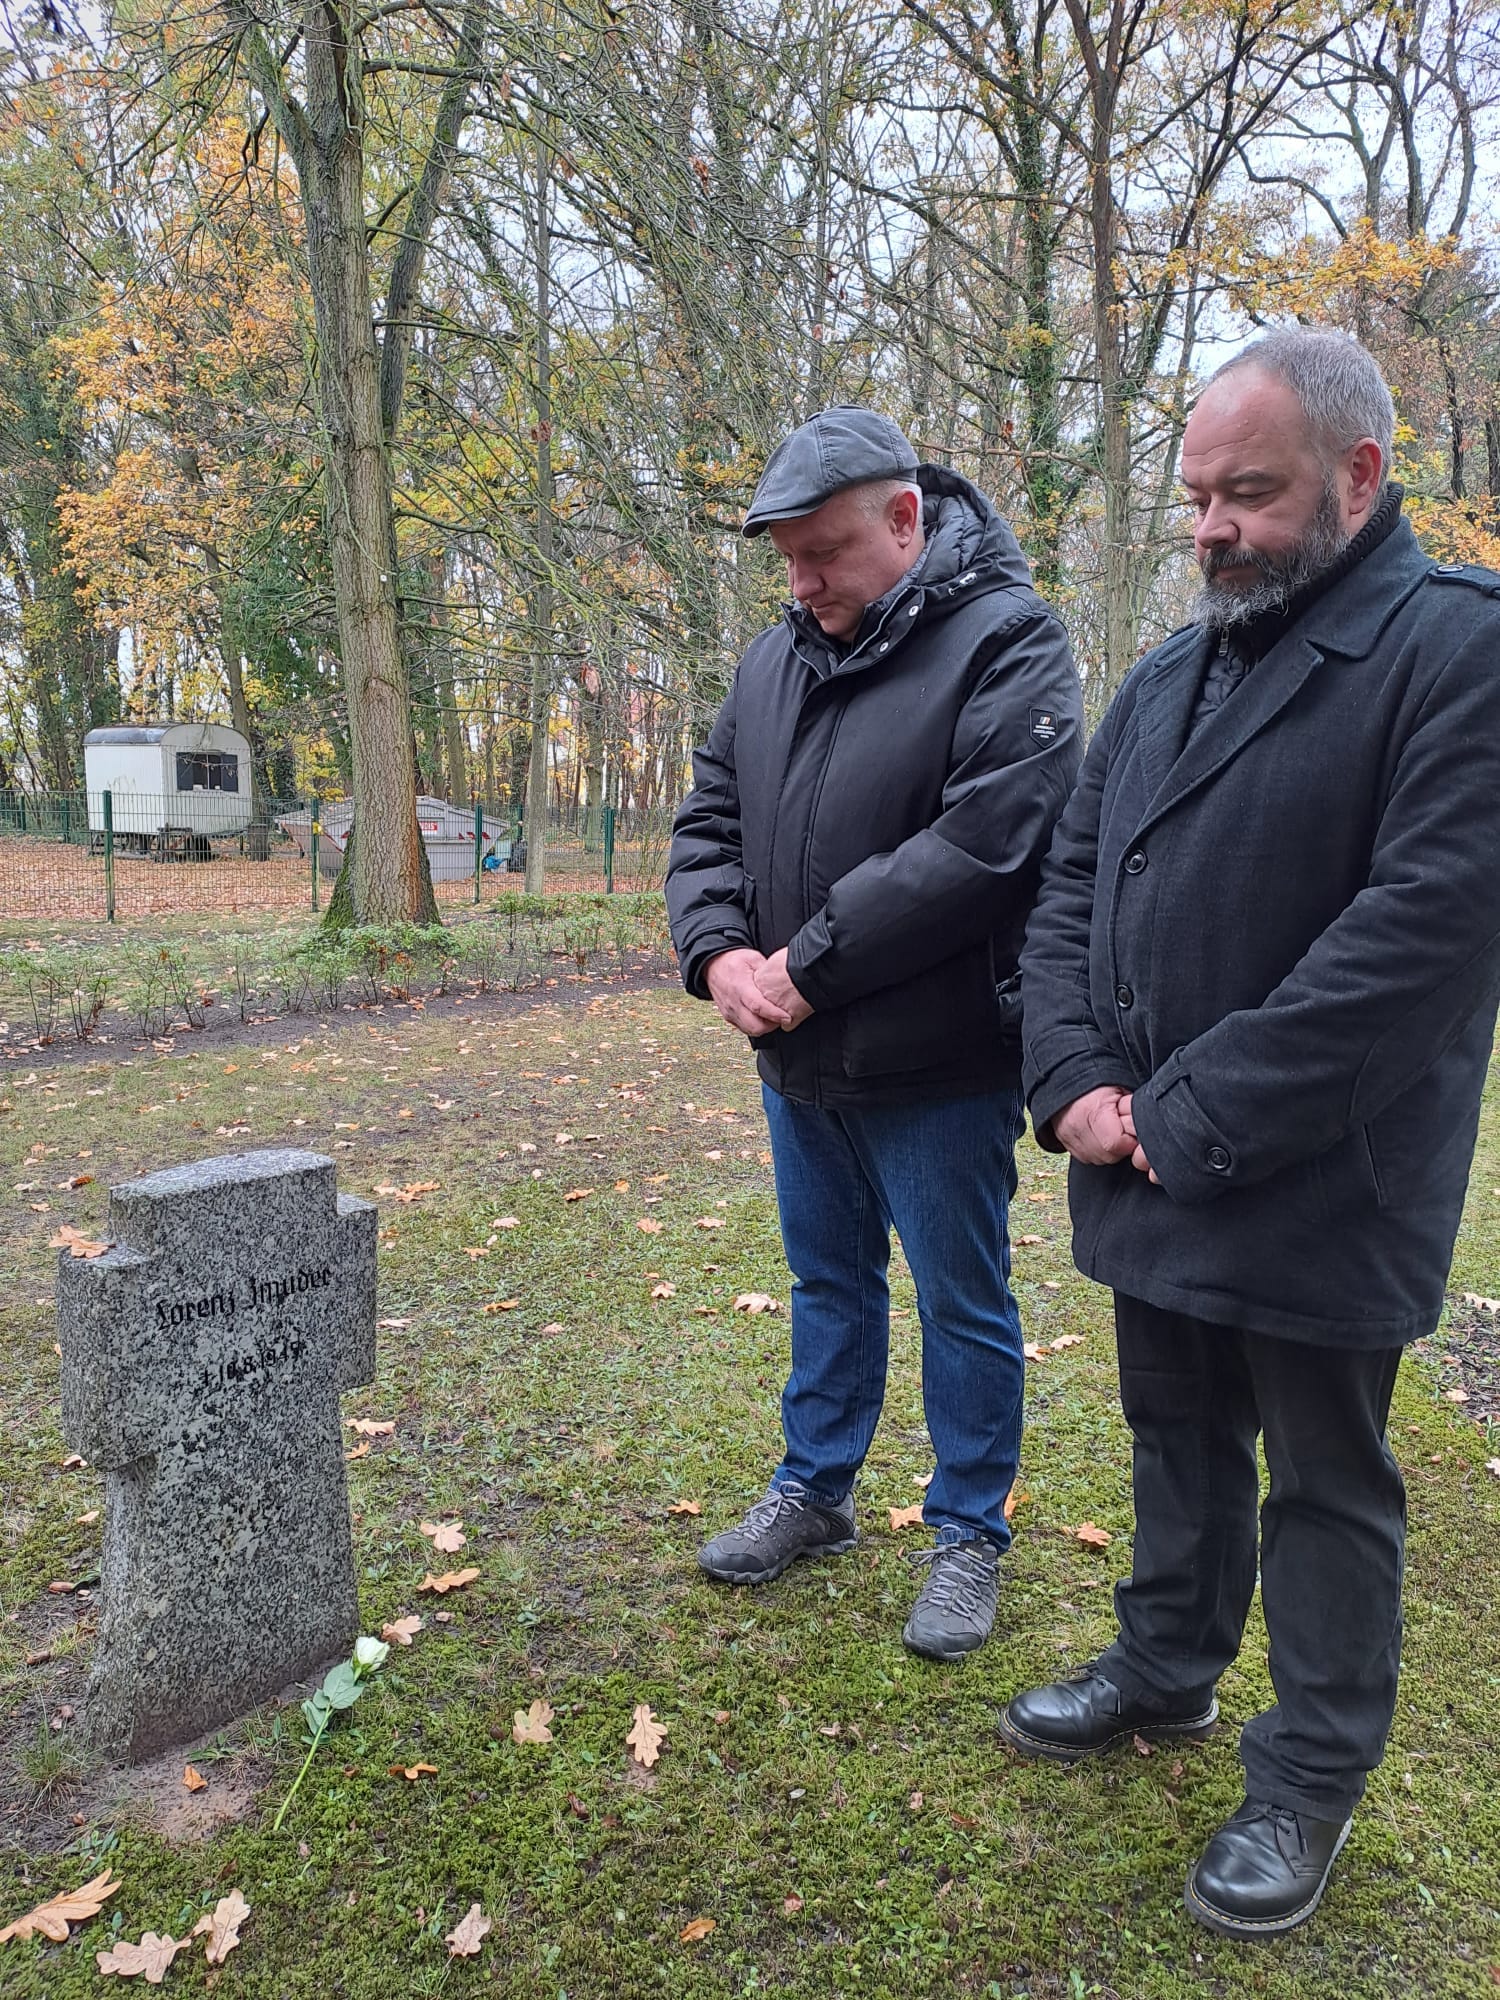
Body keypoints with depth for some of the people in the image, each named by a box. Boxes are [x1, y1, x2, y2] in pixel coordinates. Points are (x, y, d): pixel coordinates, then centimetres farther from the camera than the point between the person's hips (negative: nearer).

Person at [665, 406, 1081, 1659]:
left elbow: (984, 841, -26)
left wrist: (809, 965, -22)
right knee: (829, 1284, 21)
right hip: (801, 1064, 7)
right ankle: (815, 1493, 40)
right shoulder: (776, 660, 9)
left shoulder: (1005, 643, -14)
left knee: (963, 1307, 10)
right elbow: (709, 823, 10)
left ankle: (969, 1534, 29)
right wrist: (719, 952, -10)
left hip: (939, 1074, -6)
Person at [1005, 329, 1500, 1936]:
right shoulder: (1168, 676, 11)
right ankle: (1167, 1668, 44)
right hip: (1152, 1173, 7)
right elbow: (1067, 885, 11)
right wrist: (1075, 1079, -5)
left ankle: (1310, 1778, 31)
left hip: (1318, 1188, -6)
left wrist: (1195, 1115, -20)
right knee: (1178, 1434, 22)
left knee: (1323, 1483, 11)